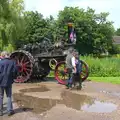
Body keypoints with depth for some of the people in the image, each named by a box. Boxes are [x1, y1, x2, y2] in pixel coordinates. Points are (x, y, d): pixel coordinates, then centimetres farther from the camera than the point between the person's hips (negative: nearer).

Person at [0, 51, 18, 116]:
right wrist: (12, 78, 12)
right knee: (9, 96, 14)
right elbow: (15, 71, 0)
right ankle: (10, 110, 13)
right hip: (8, 82, 2)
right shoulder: (12, 62, 1)